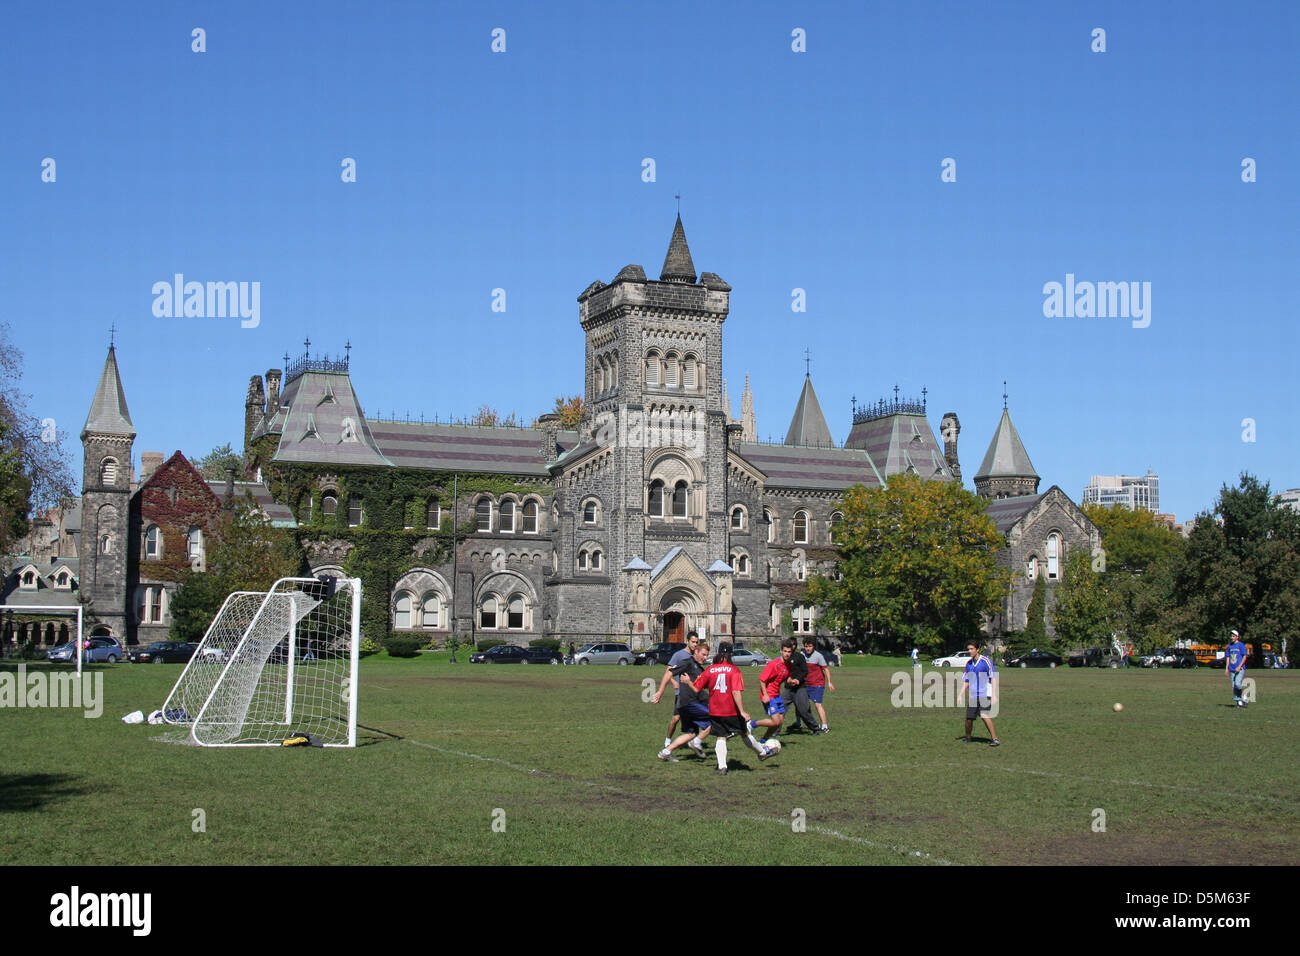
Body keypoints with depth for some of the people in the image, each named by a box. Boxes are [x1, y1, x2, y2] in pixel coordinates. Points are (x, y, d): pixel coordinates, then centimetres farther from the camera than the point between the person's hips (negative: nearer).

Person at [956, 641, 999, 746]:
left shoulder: (986, 661, -6)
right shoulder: (969, 664, 12)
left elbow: (994, 678, -9)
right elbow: (966, 681, 21)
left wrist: (994, 695, -16)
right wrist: (960, 695, 14)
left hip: (985, 694, -5)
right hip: (973, 696, 5)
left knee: (984, 716, -21)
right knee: (969, 718, 3)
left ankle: (995, 739, -15)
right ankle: (967, 737, 27)